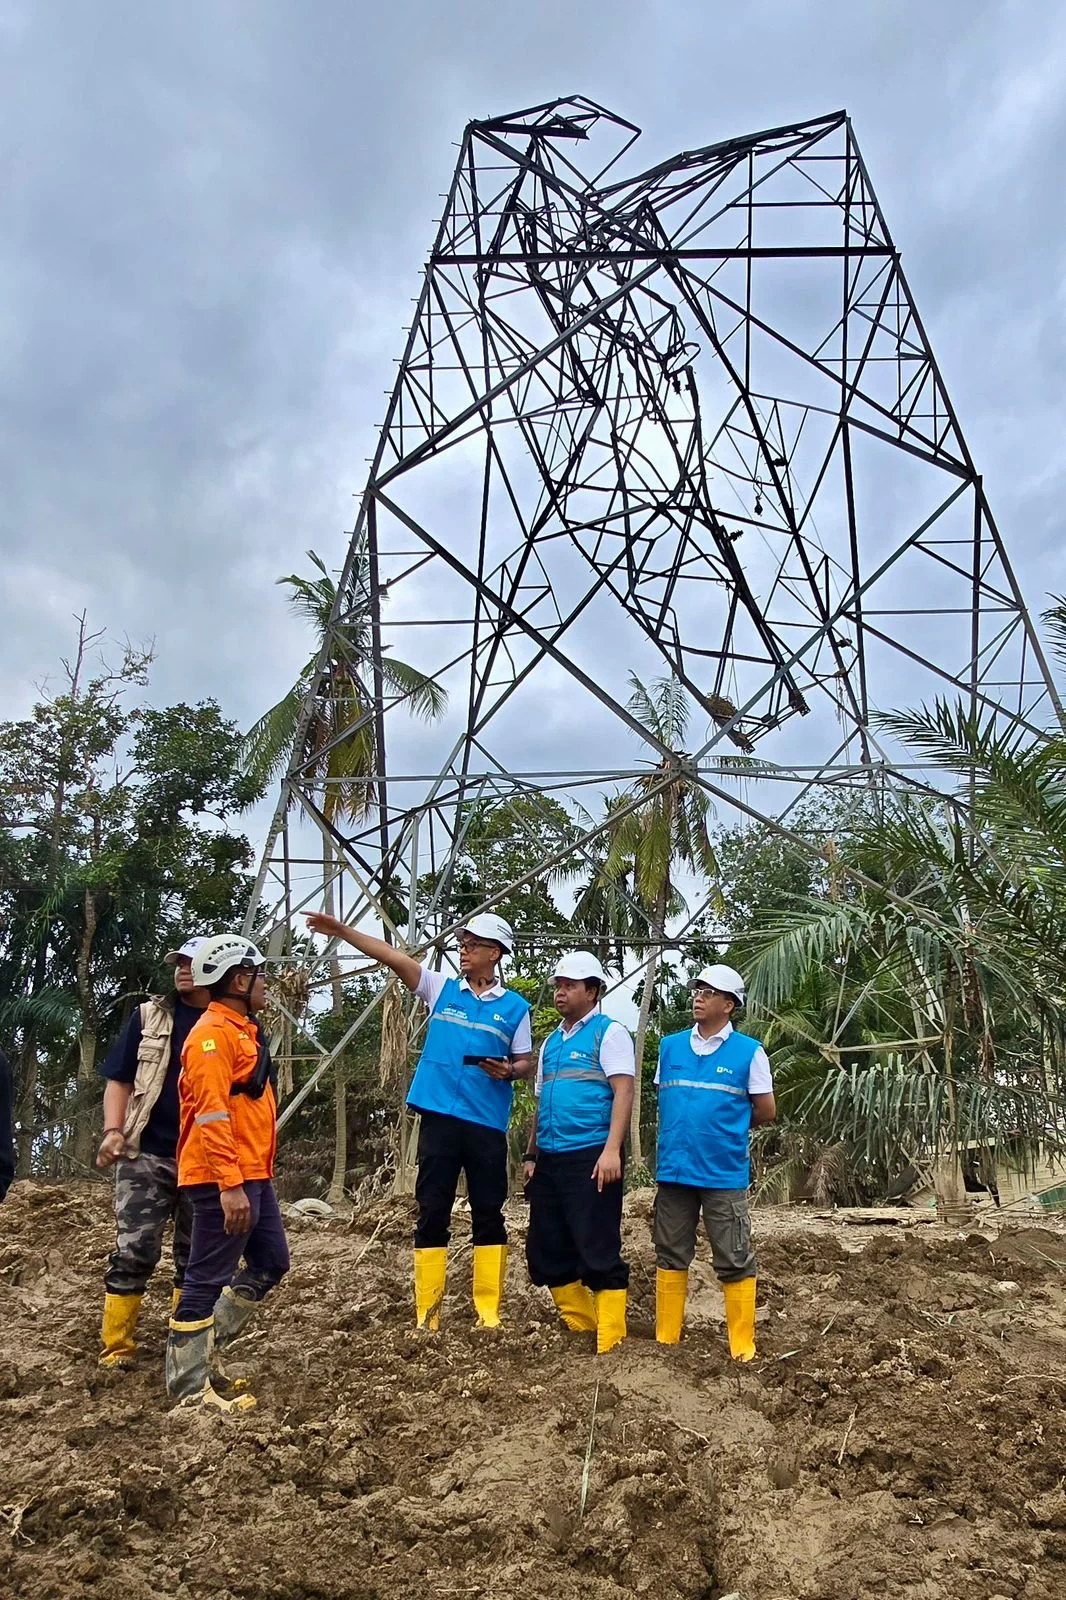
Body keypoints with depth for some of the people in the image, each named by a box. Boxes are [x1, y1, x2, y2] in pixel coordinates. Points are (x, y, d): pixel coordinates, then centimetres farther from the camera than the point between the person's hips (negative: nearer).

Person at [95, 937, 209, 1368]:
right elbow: (119, 1080, 5)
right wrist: (113, 1130, -10)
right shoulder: (149, 1017, 5)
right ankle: (115, 1349, 6)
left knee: (195, 1257, 10)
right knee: (133, 1252, -4)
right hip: (147, 1155, -1)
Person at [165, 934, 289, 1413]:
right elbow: (212, 1114, -23)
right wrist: (230, 1185, -26)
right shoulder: (213, 1033, -16)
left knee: (270, 1263, 16)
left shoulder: (242, 1029, 16)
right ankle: (189, 1387, 9)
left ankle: (202, 1346, 26)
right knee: (207, 1278, -1)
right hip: (224, 1181, -10)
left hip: (252, 1176, 10)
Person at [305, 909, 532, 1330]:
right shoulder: (441, 988, 6)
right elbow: (393, 956, -3)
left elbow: (526, 1063, 10)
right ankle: (427, 1314, 12)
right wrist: (342, 931, -11)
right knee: (432, 1214, 4)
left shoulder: (514, 1007, 5)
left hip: (487, 1122, 0)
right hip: (439, 1116, 1)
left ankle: (489, 1312, 15)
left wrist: (508, 1070, -13)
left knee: (488, 1214, 5)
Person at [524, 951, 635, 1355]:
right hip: (550, 1160, 8)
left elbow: (623, 1092, -12)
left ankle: (610, 1341, 3)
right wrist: (531, 1156, 19)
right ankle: (579, 1326, 25)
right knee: (546, 1251, 11)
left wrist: (612, 1150, -22)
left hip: (590, 1158, -8)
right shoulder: (551, 1042, 19)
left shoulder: (609, 1032, -2)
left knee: (598, 1252, -6)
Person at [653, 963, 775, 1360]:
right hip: (673, 1169, 4)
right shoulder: (670, 1045, 6)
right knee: (671, 1257, 13)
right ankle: (665, 1340, 25)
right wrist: (684, 1129, 5)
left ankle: (742, 1348, 15)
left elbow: (766, 1112, 1)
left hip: (724, 1174, -4)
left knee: (734, 1263, 4)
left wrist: (725, 1124, 7)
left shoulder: (749, 1051, -4)